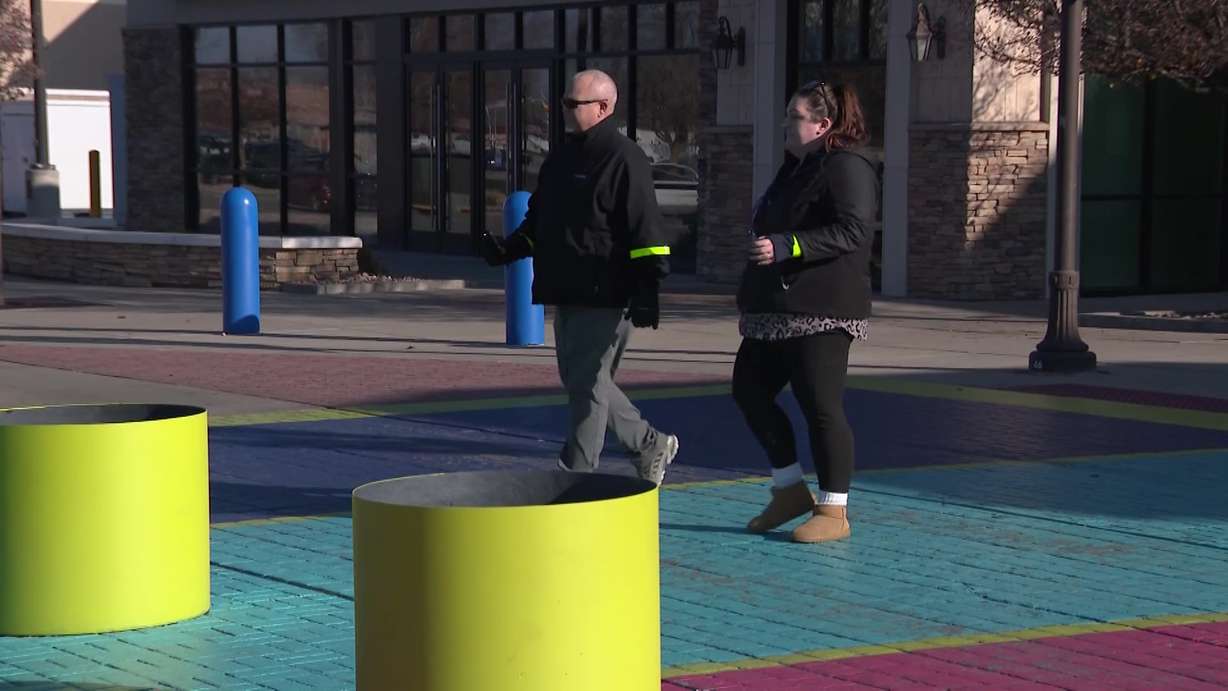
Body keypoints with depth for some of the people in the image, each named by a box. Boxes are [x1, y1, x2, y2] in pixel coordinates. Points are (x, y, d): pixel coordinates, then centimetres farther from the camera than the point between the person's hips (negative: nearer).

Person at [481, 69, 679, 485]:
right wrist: (509, 249, 7)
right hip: (566, 294, 9)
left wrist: (648, 290, -22)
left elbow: (645, 232, -16)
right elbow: (538, 221, 25)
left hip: (605, 298, -9)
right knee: (579, 382, 15)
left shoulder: (623, 160, -11)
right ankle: (651, 445, 28)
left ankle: (577, 477, -1)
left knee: (587, 385, -7)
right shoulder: (561, 158, 16)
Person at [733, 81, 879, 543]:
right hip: (777, 310, 11)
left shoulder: (847, 168, -12)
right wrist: (751, 298, 29)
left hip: (821, 313, -11)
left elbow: (854, 232, -24)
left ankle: (834, 511, 2)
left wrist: (787, 245, -30)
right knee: (749, 391, 10)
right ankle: (791, 491, 19)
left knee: (820, 406, -6)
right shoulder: (796, 167, 20)